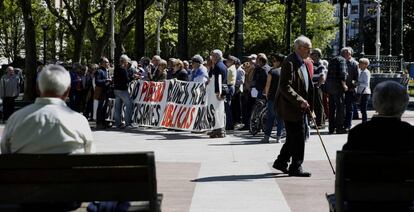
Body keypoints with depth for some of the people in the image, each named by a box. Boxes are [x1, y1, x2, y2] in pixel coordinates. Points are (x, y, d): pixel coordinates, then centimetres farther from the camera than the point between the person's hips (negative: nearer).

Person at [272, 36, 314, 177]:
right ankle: (295, 168, 1)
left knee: (293, 138, 16)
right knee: (298, 138, -6)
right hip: (291, 107, -10)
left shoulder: (303, 63, 15)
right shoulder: (290, 63, -17)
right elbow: (285, 87, -23)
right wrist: (300, 101, -26)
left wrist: (308, 104, 17)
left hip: (299, 107, 10)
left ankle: (281, 162, 27)